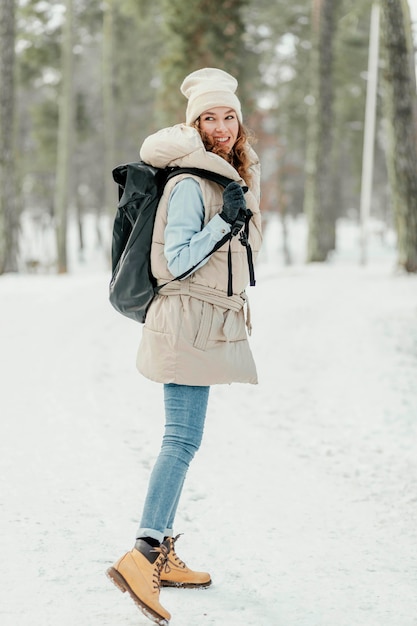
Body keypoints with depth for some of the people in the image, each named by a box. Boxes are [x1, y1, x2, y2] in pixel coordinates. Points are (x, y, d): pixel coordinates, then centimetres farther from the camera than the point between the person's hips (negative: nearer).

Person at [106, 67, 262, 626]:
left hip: (210, 323, 10)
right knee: (183, 439, -16)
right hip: (188, 319, -10)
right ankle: (145, 554, -21)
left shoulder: (232, 177, 16)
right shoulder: (190, 183, -13)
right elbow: (177, 260, -18)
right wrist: (225, 220, -22)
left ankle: (162, 556, 15)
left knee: (182, 438, 9)